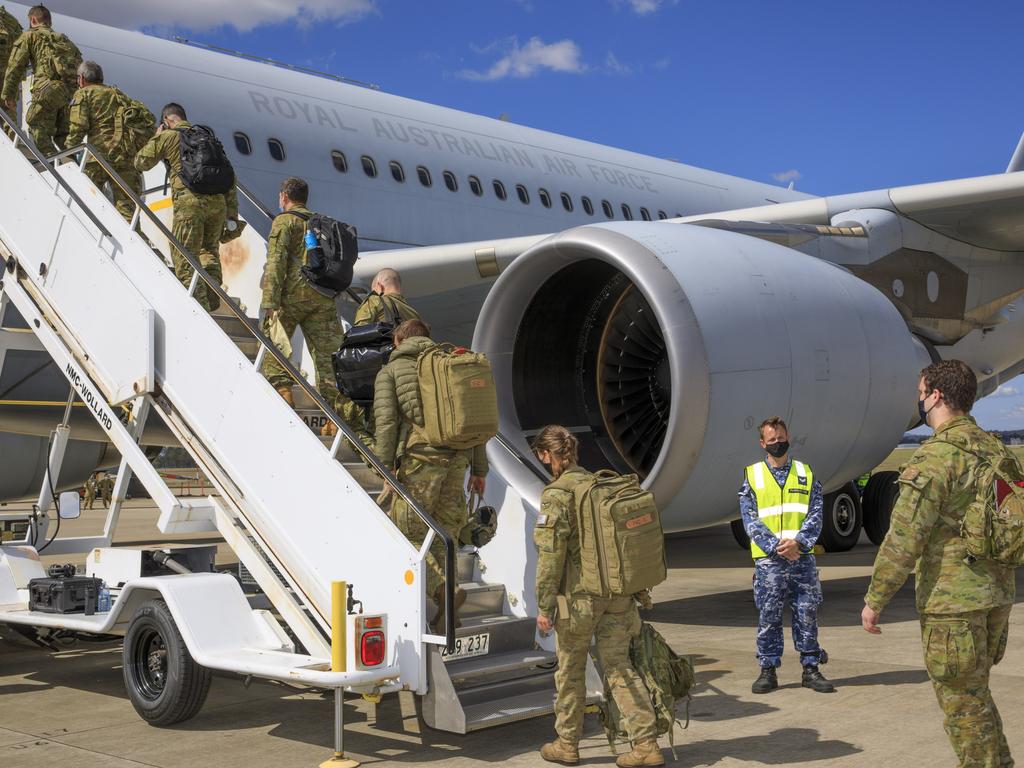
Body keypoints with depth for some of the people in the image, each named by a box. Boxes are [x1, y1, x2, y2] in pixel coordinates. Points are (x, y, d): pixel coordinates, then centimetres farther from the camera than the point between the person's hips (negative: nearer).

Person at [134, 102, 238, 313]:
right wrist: (232, 214, 17)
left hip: (190, 202, -5)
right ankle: (212, 299, 11)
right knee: (209, 250, 21)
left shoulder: (168, 136, 7)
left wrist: (156, 138, 29)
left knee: (185, 256, 0)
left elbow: (141, 163, 15)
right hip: (217, 200, 5)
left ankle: (200, 307, -7)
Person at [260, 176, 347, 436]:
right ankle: (337, 417, -4)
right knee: (327, 355, 2)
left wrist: (270, 303, -14)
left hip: (295, 293, -5)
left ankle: (284, 395, -12)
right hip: (324, 297, 5)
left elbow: (276, 262, -8)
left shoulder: (285, 221, 4)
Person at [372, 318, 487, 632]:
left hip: (421, 454, -5)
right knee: (445, 529, 11)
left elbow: (385, 422, -3)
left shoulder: (390, 371, 11)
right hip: (458, 455, 5)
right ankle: (447, 612, 7)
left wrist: (385, 469, -2)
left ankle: (443, 589, -17)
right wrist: (479, 468, 20)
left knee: (405, 530, 2)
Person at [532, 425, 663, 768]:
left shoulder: (556, 495, -12)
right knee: (619, 666, 9)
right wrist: (631, 589, 22)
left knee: (570, 670, 11)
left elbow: (551, 555, -15)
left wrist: (544, 605, -9)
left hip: (579, 596, -6)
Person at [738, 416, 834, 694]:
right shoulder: (752, 476, 5)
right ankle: (768, 670, 10)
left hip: (802, 557, 1)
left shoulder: (806, 474, 10)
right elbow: (750, 519, -1)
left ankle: (811, 669, 14)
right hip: (768, 559, -1)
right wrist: (775, 546, -13)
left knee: (807, 614, 4)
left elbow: (816, 514, 3)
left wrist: (798, 541, -13)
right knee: (768, 617, 2)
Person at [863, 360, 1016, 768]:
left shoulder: (936, 455, -17)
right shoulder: (997, 450, 9)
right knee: (975, 695, 21)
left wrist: (875, 599, -13)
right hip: (997, 595, 9)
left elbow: (904, 538, -19)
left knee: (963, 702, 2)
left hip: (952, 599, -8)